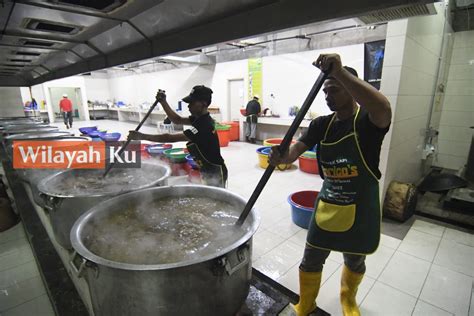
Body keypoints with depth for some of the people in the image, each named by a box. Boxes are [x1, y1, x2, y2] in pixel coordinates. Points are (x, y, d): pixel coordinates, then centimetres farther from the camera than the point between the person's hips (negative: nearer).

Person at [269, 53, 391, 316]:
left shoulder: (368, 119, -16)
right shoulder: (321, 124, -2)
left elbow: (383, 109, -41)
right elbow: (295, 151, -13)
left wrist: (339, 71, -44)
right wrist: (281, 157, -37)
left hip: (361, 207, -2)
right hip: (327, 203, 3)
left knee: (354, 262, 22)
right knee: (311, 260, 13)